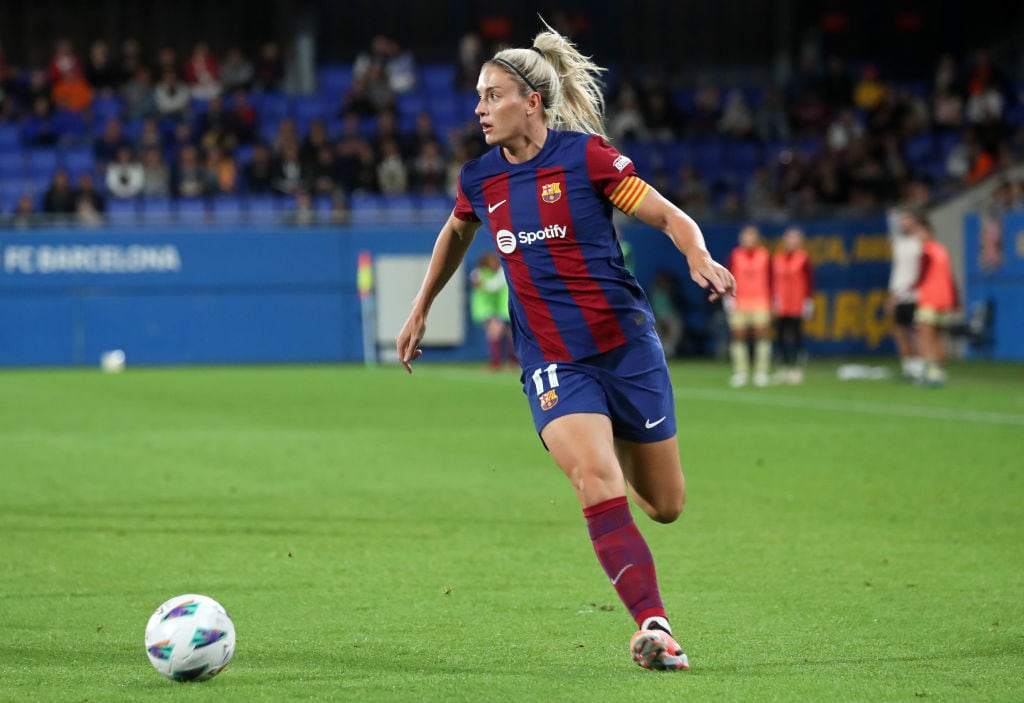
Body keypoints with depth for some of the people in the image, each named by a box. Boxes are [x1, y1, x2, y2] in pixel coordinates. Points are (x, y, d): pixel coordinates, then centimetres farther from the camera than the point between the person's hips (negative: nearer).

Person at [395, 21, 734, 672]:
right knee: (597, 483, -25)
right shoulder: (479, 180, 3)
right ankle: (655, 627, -26)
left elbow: (670, 216, -6)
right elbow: (456, 236, 26)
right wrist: (420, 312, 29)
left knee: (665, 506, 8)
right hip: (551, 362, 1)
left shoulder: (585, 154, -9)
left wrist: (700, 259, -26)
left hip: (626, 346, -1)